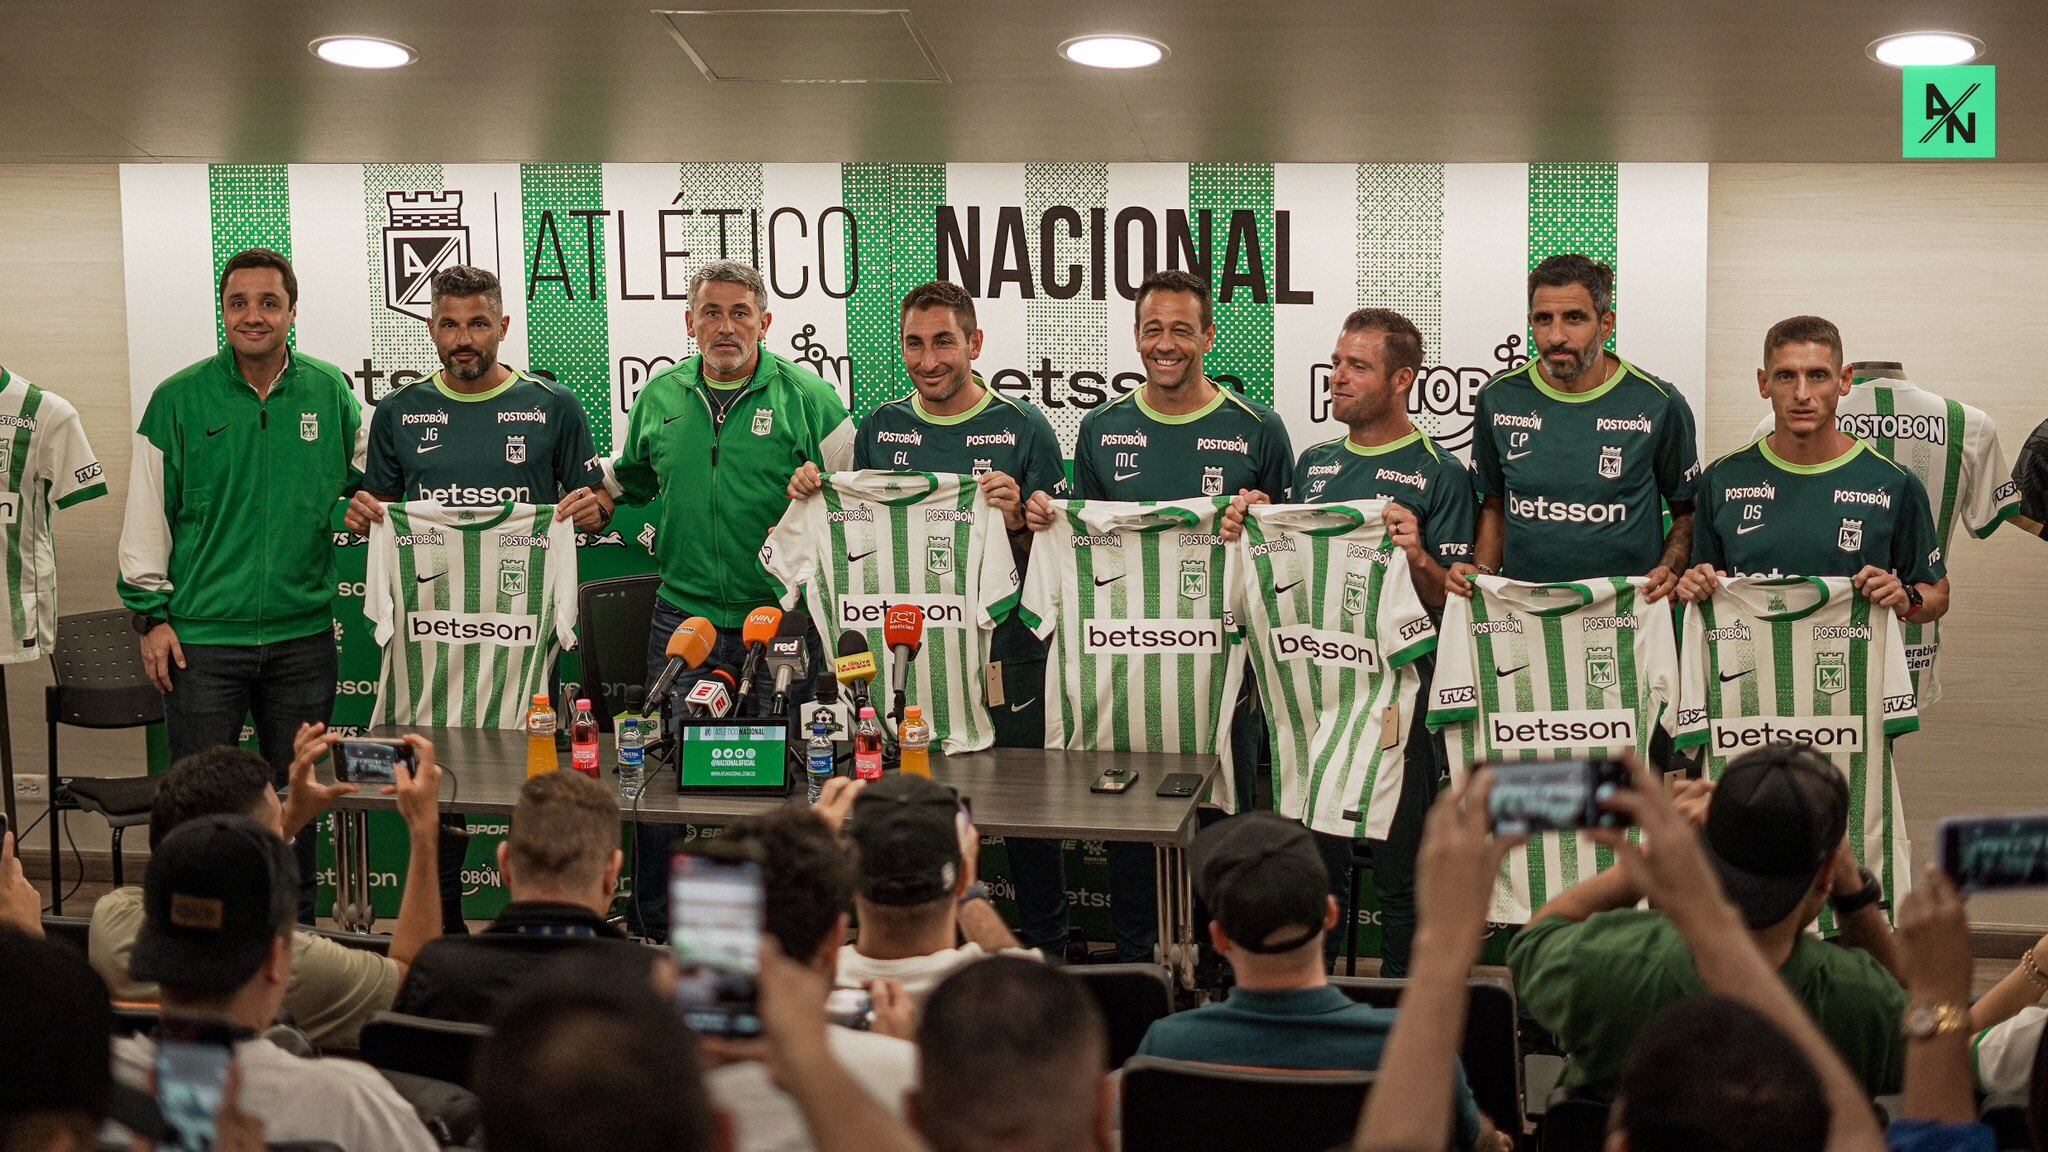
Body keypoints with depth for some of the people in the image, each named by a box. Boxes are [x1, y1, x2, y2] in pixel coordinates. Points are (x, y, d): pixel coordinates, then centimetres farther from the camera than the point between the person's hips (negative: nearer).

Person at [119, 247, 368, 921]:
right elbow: (147, 513, 1)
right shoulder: (179, 399, -2)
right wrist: (149, 613, -1)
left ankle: (297, 931, 25)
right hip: (202, 636, -2)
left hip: (302, 634, 2)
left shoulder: (330, 393, 4)